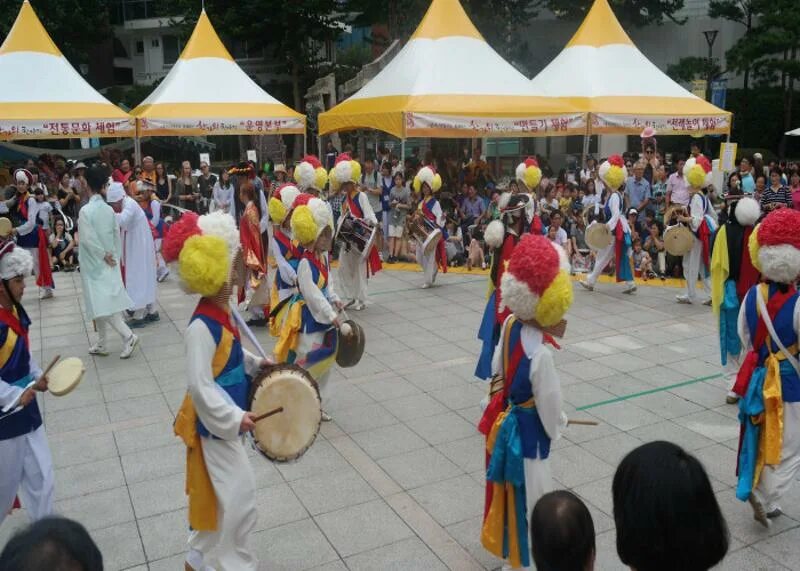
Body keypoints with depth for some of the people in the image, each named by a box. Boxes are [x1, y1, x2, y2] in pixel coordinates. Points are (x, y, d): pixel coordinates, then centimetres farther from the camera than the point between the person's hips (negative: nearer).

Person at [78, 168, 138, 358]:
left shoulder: (85, 211, -14)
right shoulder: (109, 209, 1)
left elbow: (89, 239, -19)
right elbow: (117, 235, 5)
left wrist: (104, 255, -9)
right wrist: (115, 257, 10)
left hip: (95, 264, -6)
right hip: (109, 263, 6)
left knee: (102, 305, -5)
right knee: (104, 303, 12)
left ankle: (128, 336, -14)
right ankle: (101, 344, 19)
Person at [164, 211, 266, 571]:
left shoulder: (223, 313, 1)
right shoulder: (202, 326, -27)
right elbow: (200, 386, -26)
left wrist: (255, 364, 5)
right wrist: (234, 418, -23)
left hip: (228, 416, 9)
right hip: (215, 422, -9)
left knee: (214, 494, 21)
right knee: (238, 496, 1)